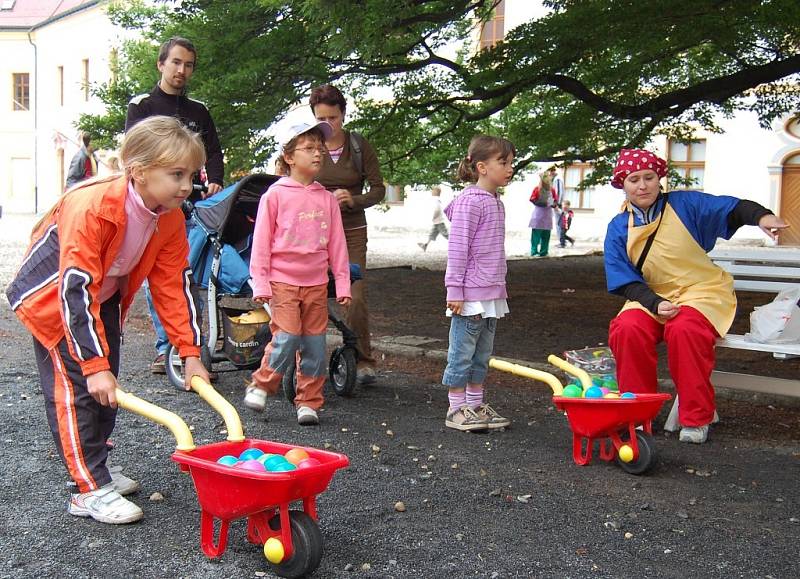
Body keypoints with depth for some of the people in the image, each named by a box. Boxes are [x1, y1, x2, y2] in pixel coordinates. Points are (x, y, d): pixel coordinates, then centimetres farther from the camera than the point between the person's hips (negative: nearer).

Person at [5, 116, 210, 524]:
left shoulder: (170, 218, -15)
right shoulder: (93, 208, -37)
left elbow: (172, 285, -7)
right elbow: (76, 289, -37)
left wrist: (190, 352, -11)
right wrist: (95, 365, -37)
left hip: (105, 299, 7)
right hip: (53, 298, -7)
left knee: (106, 389, 12)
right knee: (74, 388, -11)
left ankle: (95, 466, 30)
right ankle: (90, 490, -4)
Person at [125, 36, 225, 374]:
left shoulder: (198, 111, 18)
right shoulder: (142, 105, 8)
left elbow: (213, 151, 13)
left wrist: (215, 181, -8)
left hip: (193, 205, 2)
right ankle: (165, 348, 7)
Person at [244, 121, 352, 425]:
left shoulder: (327, 199, 9)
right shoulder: (276, 194, -2)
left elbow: (337, 244, 12)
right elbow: (261, 241, -1)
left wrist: (343, 283, 8)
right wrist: (260, 283, -6)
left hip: (316, 283, 4)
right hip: (283, 280, -4)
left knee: (315, 344, 3)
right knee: (287, 337, -13)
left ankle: (308, 402, 15)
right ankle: (260, 385, 11)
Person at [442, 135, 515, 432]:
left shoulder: (496, 202, 14)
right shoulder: (470, 201, -14)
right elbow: (457, 248, -16)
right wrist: (454, 290, -18)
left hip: (492, 294, 9)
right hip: (471, 294, -9)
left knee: (482, 354, 15)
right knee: (462, 353, 0)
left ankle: (475, 404, 24)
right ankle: (456, 409, 8)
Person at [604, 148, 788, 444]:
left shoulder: (685, 204, -2)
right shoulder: (618, 229, 4)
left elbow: (735, 208, -9)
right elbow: (627, 283, -1)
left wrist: (761, 216, -32)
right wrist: (655, 305, -19)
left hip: (702, 292, -2)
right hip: (651, 298, 3)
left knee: (684, 329, -36)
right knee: (626, 328, -30)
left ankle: (696, 418, -19)